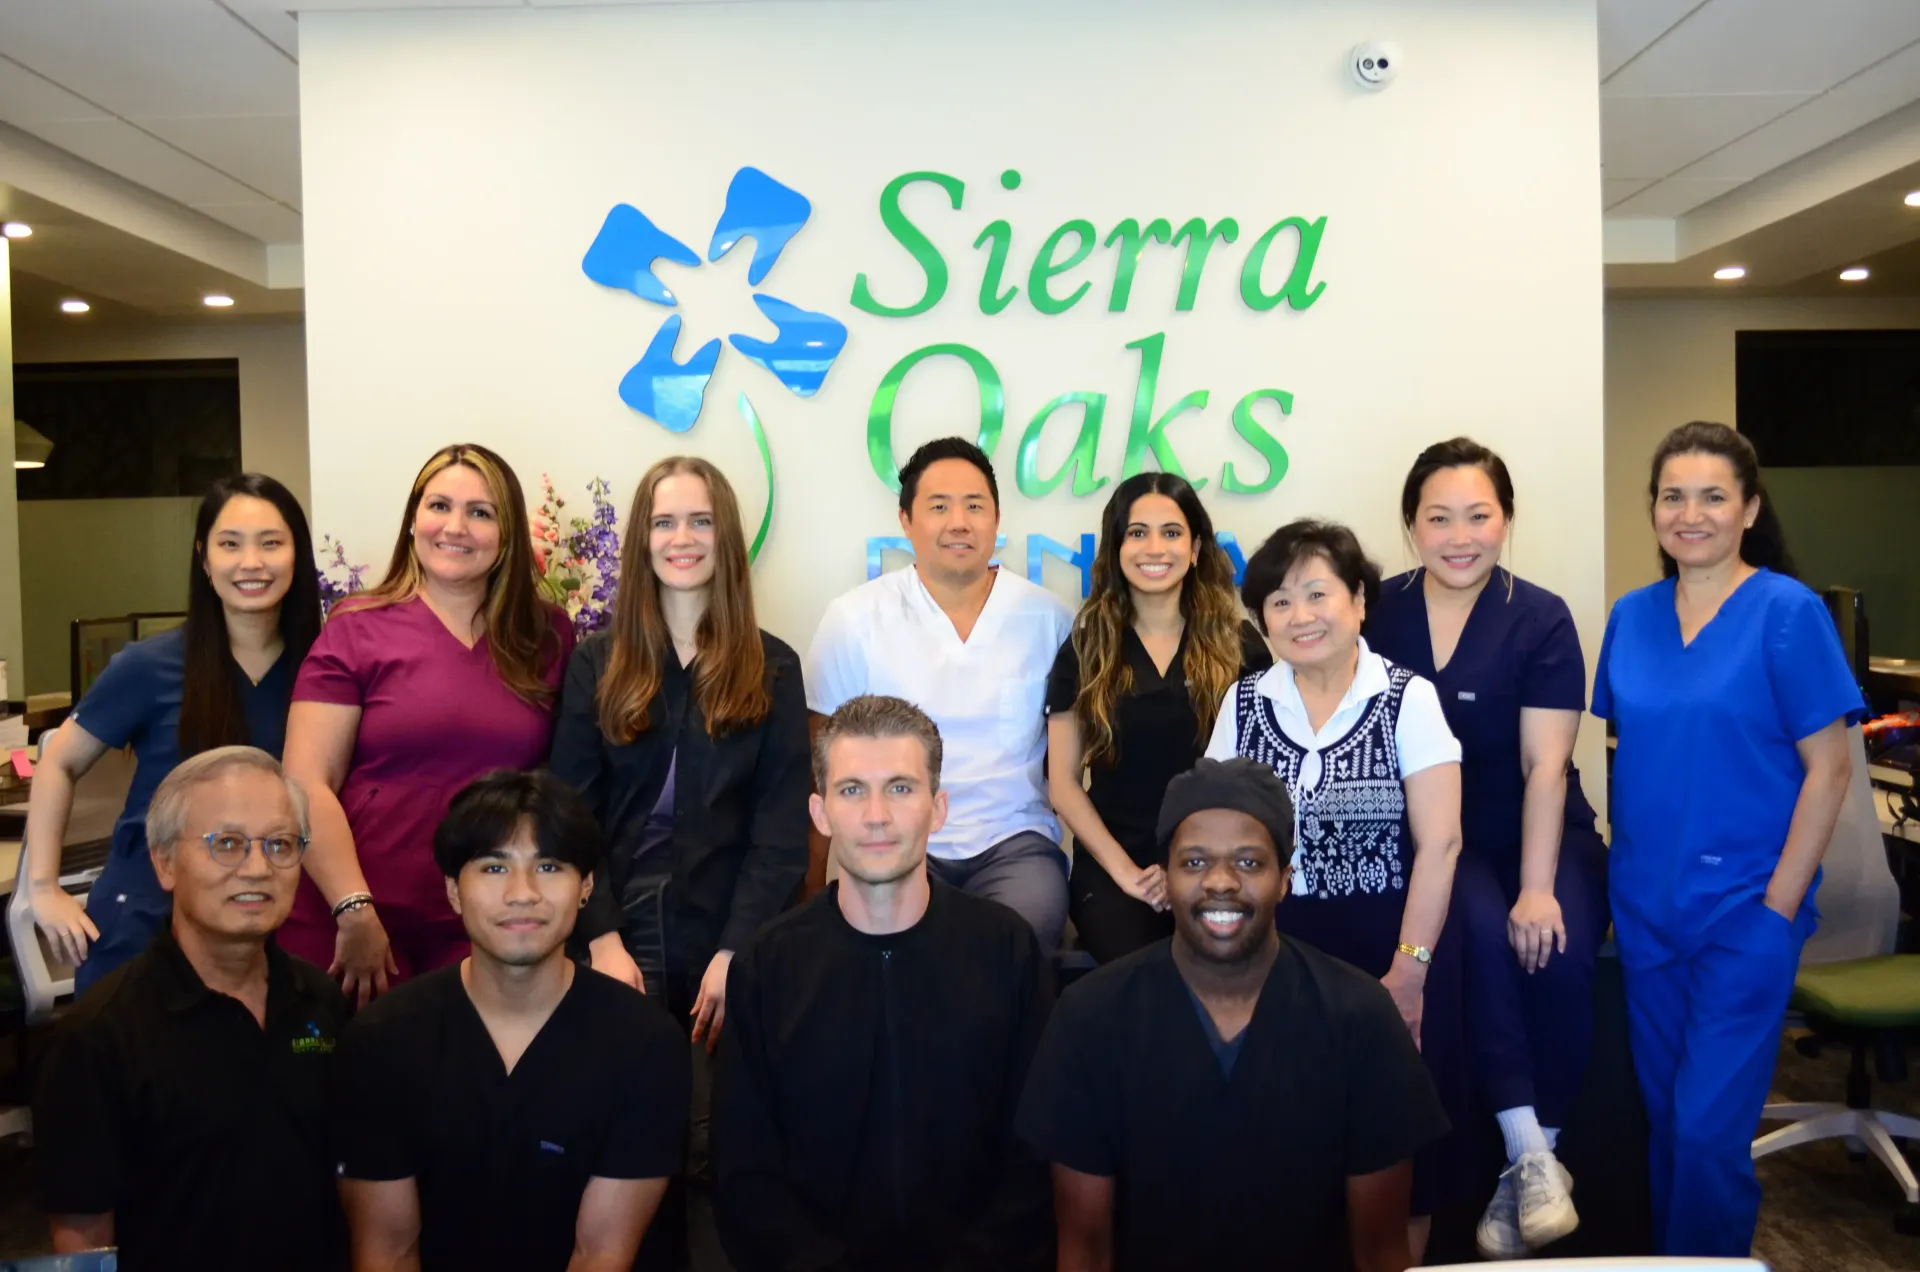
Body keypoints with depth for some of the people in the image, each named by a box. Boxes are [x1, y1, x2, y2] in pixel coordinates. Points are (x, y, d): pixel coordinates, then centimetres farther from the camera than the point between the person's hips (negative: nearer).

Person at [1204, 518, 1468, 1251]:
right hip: (1274, 949, 2)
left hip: (1393, 947, -2)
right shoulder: (1243, 705, 4)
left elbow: (1439, 841, -7)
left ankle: (1402, 1255, 28)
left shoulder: (1407, 699, -3)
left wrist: (1409, 968, -12)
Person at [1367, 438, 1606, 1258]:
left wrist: (1537, 889, -21)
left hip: (1539, 836, 0)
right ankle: (1530, 1152, -20)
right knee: (1481, 934, -30)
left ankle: (1529, 1163, -7)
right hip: (1434, 839, 0)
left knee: (1558, 955, -27)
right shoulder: (1381, 614, -2)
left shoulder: (1540, 620, -6)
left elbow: (1546, 765, -13)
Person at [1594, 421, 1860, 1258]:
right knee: (1665, 1115, 16)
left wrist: (1779, 904, -12)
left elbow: (1829, 767, -9)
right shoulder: (1630, 616, 5)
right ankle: (1666, 1254, 33)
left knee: (1709, 1126, -3)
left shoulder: (1787, 611, -9)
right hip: (1645, 905, 5)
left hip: (1744, 907, -4)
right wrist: (1620, 873, 5)